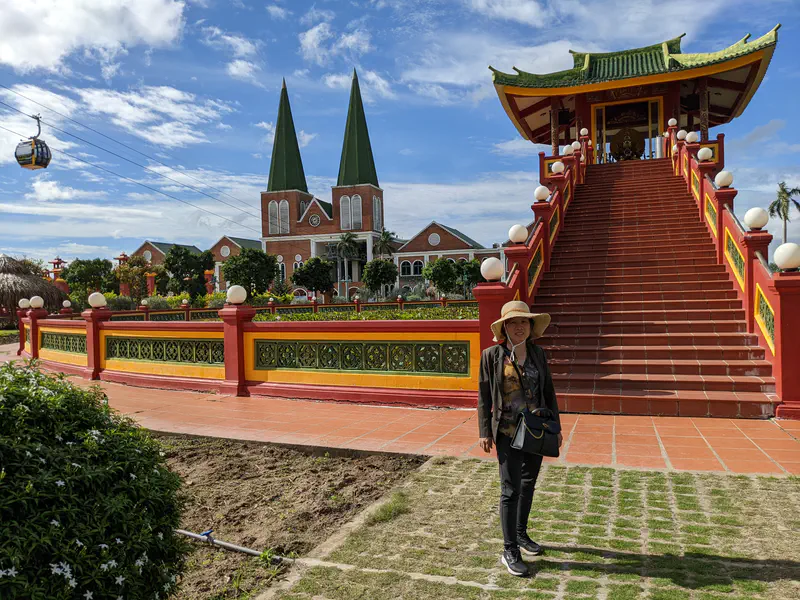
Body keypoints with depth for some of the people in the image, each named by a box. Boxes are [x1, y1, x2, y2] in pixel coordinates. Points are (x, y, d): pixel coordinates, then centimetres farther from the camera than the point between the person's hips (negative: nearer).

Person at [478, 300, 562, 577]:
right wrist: (485, 432, -7)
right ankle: (510, 551, 8)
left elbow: (549, 392, 9)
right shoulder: (492, 355, -8)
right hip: (508, 432, -4)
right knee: (511, 489, -3)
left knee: (528, 483, 17)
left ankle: (521, 533, 36)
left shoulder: (538, 354, 3)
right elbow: (484, 396, -5)